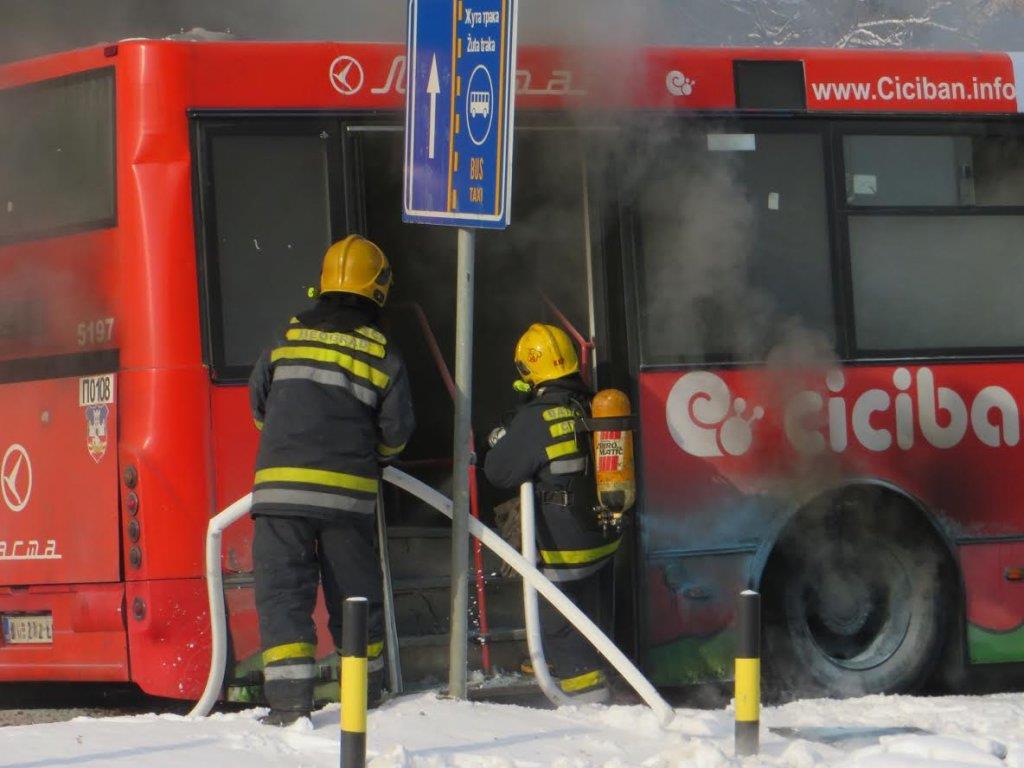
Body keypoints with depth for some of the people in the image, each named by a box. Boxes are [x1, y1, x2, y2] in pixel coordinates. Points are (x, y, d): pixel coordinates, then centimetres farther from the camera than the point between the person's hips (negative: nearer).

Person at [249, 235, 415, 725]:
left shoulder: (287, 338, 7)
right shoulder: (383, 354, 3)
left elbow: (258, 405, 15)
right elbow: (397, 430, 3)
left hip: (281, 484, 0)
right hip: (349, 492, 1)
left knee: (283, 591, -2)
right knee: (354, 592, 15)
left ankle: (289, 698, -14)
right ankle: (366, 689, 27)